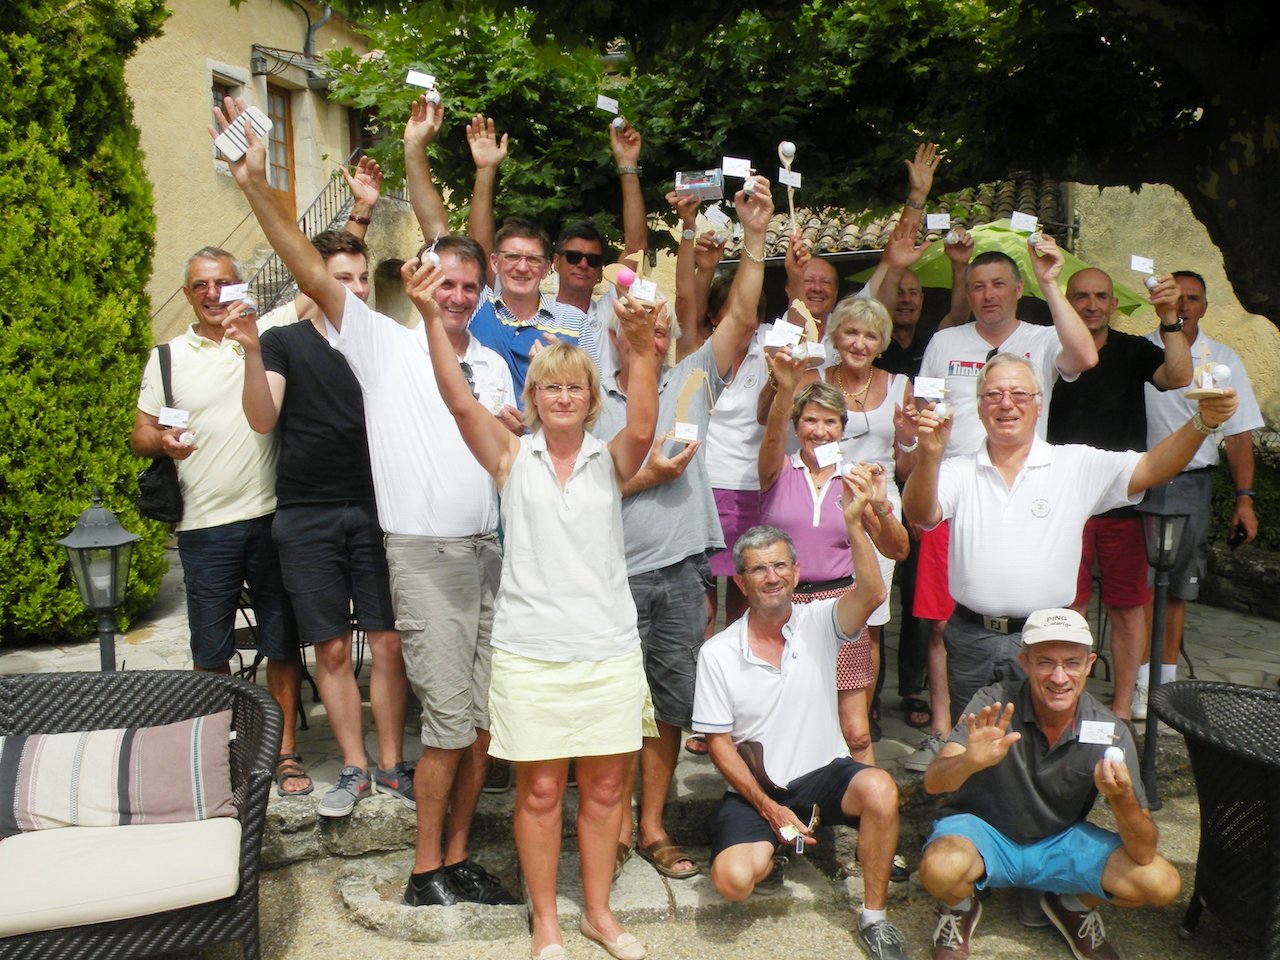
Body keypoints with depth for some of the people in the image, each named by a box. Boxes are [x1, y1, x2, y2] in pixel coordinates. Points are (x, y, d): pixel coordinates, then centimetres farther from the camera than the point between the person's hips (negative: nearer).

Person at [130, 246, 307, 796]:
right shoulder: (168, 358, 9)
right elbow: (140, 434, 10)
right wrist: (162, 442, -13)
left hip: (272, 517, 0)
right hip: (205, 524, 1)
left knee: (282, 642, 7)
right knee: (211, 651, 7)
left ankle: (285, 750, 20)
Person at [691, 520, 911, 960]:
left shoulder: (818, 623, -5)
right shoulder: (717, 654, -6)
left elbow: (872, 594, -27)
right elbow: (719, 742, -3)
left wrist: (853, 523, -39)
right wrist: (769, 808, -11)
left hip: (824, 774, 1)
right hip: (757, 788, 0)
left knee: (880, 790, -32)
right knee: (733, 879, -25)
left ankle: (873, 919, -9)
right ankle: (769, 853, 15)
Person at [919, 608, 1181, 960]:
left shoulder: (1110, 733, -16)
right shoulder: (995, 704, -22)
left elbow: (1144, 854, -18)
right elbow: (934, 782, -33)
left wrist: (1122, 798, -40)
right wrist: (971, 761, -56)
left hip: (1062, 841, 3)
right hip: (983, 829, -3)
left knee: (1163, 883, -17)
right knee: (940, 869, -35)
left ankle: (1074, 904, 15)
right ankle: (960, 908, 4)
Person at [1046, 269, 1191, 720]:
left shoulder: (1134, 351, 5)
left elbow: (1179, 377, -13)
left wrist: (1169, 319, -25)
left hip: (1125, 500, 1)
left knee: (1128, 608, 6)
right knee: (1069, 607, 4)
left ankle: (1121, 706, 18)